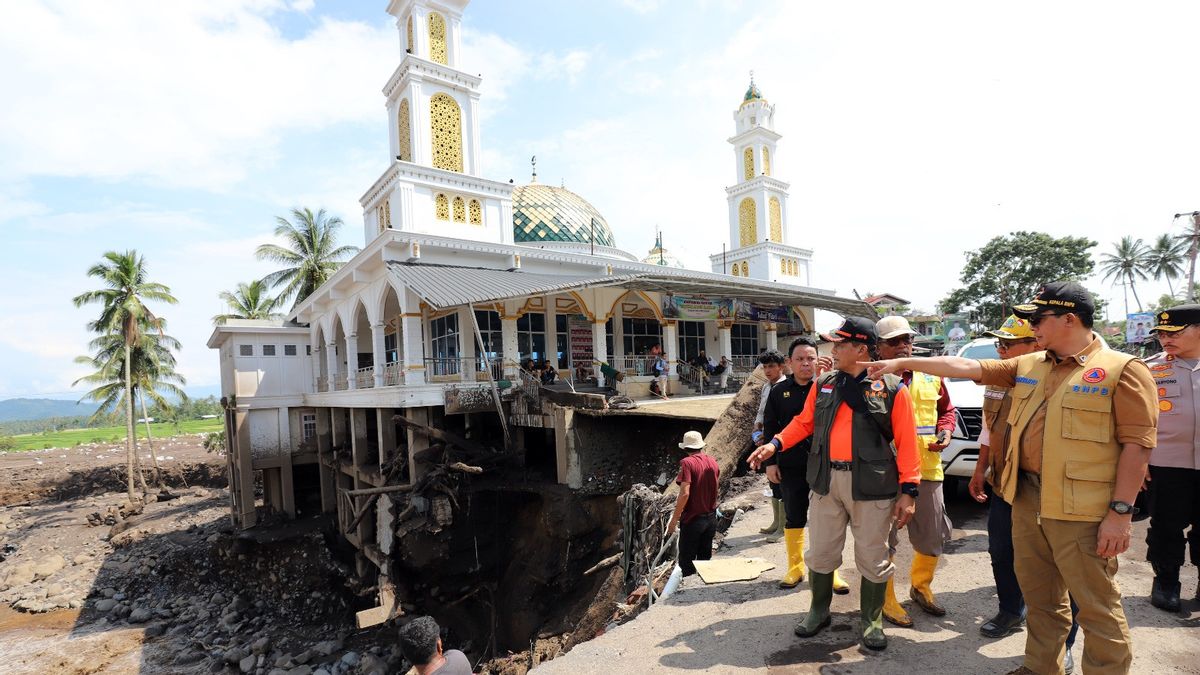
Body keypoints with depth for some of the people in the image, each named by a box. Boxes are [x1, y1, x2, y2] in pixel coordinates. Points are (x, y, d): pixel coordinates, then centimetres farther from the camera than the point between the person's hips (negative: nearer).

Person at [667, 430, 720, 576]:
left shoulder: (687, 463, -18)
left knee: (686, 563, 4)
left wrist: (674, 519, -17)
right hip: (711, 518, 6)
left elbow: (684, 493, -24)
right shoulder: (712, 461, 2)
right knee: (705, 559, 17)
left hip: (693, 520, -6)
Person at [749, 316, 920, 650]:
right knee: (821, 553, 14)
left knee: (872, 558, 10)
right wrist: (776, 444, 0)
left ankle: (871, 622, 31)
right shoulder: (823, 385, 7)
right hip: (826, 481, 4)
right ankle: (819, 612, 34)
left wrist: (908, 490, -9)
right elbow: (804, 422, 14)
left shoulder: (892, 389, -6)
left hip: (871, 485, -3)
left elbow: (906, 443, -6)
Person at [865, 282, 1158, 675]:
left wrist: (1120, 511, -15)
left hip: (1082, 510, -6)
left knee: (1098, 607, 4)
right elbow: (968, 368, 10)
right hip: (1026, 499, 6)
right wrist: (903, 363, 7)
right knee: (1039, 599, 18)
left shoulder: (1123, 370, -7)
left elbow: (1138, 443, -11)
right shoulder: (1028, 366, 10)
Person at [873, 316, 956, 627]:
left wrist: (945, 430, 1)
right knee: (885, 539, 6)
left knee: (933, 536, 18)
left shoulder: (930, 376, 9)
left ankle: (921, 586, 41)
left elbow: (947, 410, 19)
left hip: (928, 469, 6)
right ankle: (886, 599, 22)